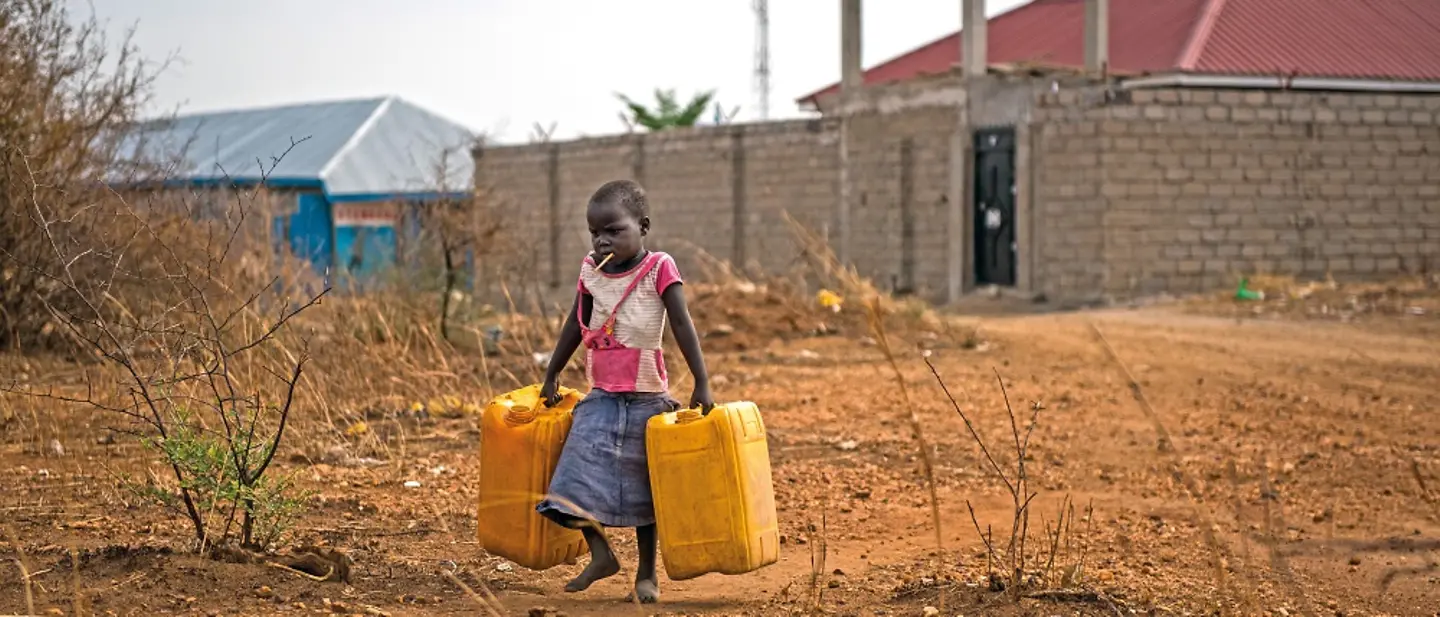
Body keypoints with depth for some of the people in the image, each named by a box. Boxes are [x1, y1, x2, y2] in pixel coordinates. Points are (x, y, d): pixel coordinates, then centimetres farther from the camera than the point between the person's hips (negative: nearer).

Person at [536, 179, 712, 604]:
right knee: (578, 473, -6)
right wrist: (552, 376, 23)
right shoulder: (591, 271, 2)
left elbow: (682, 325, -13)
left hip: (646, 398, -4)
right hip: (601, 397, 4)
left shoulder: (658, 269, -11)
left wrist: (702, 385, -18)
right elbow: (575, 326, 15)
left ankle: (647, 572, 18)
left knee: (643, 486, 6)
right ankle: (600, 554, 12)